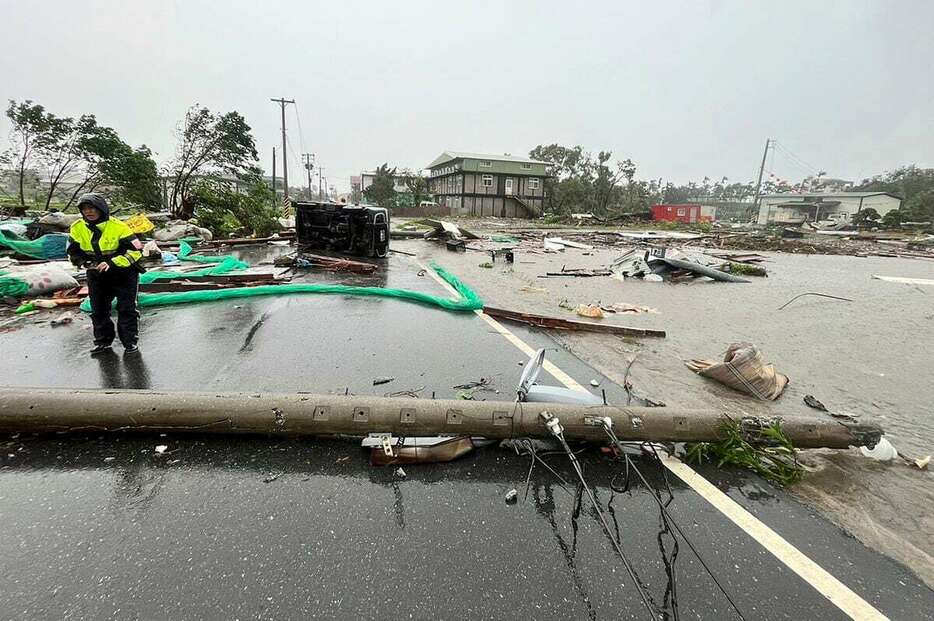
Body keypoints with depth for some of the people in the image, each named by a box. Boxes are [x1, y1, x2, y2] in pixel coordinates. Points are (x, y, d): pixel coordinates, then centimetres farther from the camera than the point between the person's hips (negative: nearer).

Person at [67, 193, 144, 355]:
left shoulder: (118, 227, -21)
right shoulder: (77, 228, -5)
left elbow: (136, 250, -23)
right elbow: (73, 252, 7)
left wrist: (112, 263, -32)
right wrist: (84, 262, -15)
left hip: (124, 273, -5)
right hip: (97, 275, 5)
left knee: (126, 309, -3)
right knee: (98, 310, 11)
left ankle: (130, 342, 9)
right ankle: (103, 341, 26)